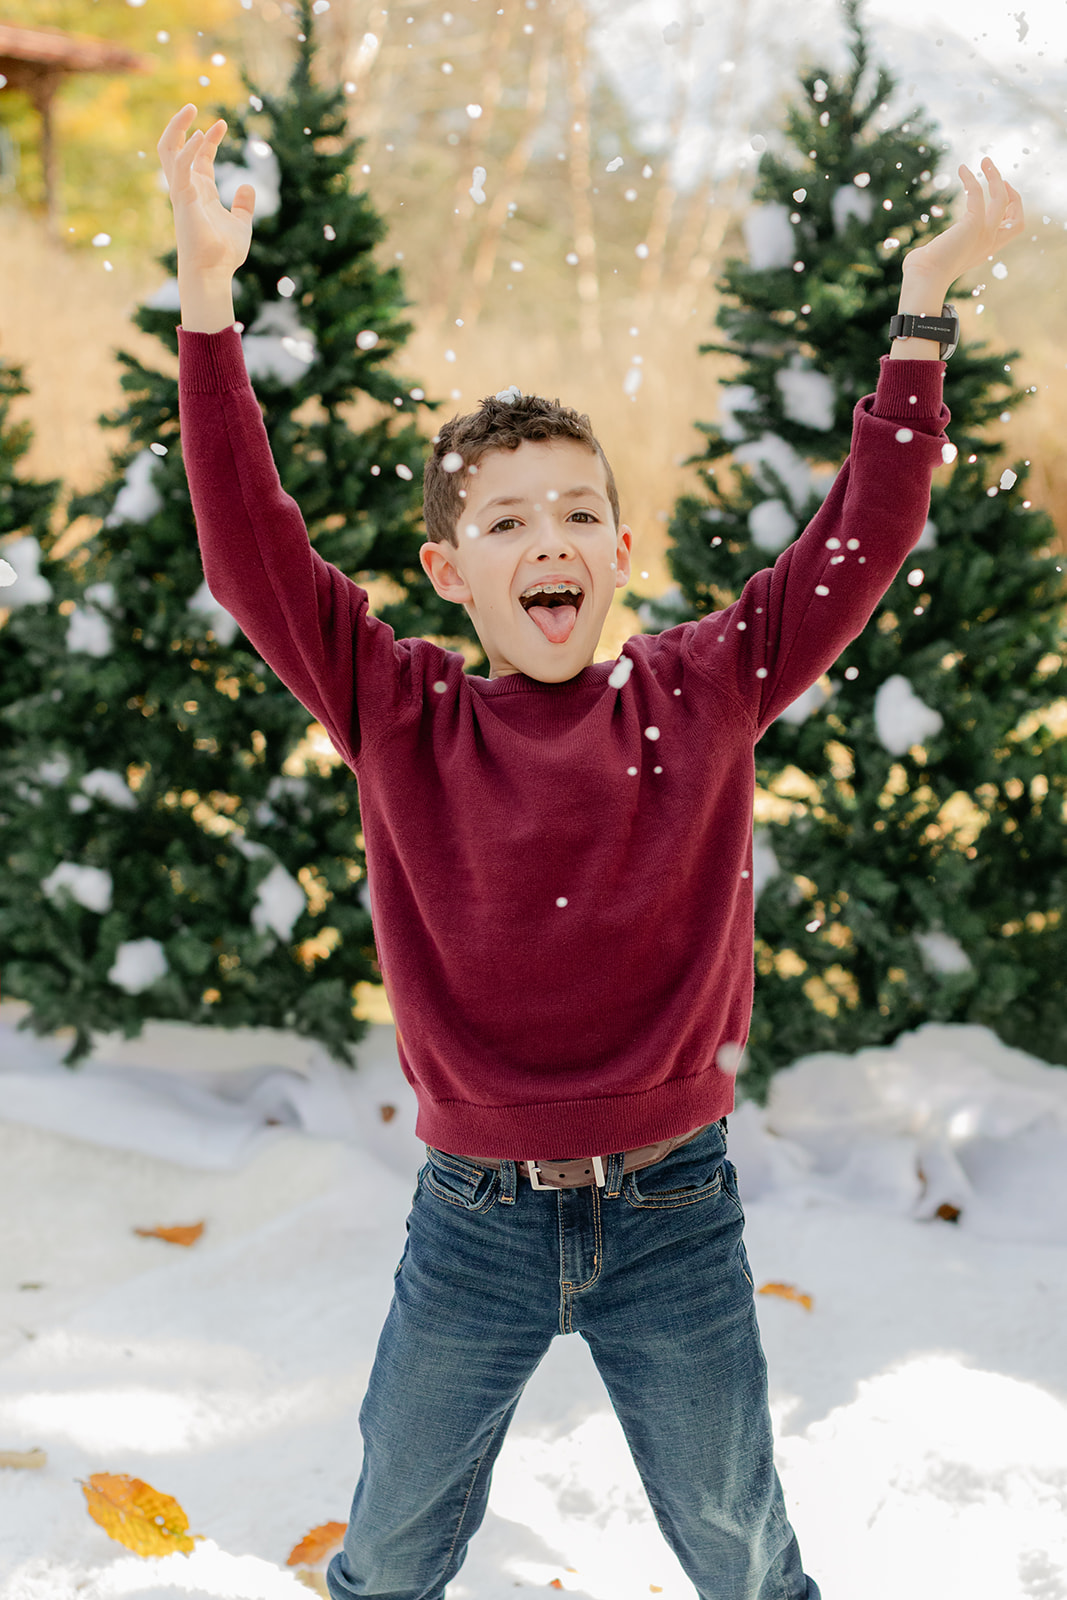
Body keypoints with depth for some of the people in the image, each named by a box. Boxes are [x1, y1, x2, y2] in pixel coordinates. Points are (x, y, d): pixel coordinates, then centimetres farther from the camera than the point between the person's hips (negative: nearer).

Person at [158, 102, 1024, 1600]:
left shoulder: (704, 696, -5)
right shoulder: (400, 720, -6)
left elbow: (865, 533, -5)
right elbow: (250, 543, -13)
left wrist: (924, 308, -9)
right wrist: (210, 297, -19)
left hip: (675, 1212, 0)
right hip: (473, 1221, 0)